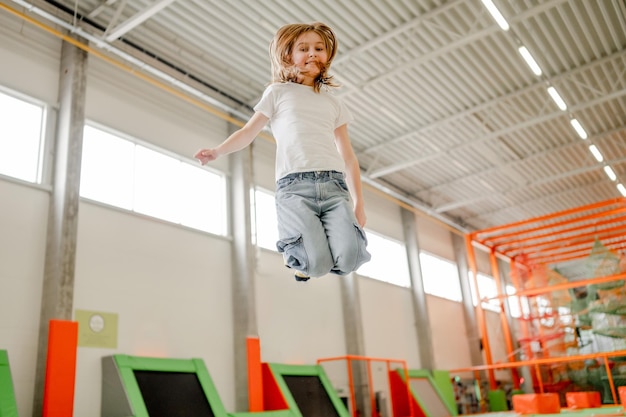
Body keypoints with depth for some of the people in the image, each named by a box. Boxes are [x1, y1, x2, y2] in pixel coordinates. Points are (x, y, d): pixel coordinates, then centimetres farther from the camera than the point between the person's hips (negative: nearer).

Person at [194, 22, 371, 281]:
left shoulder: (333, 103, 25)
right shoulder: (278, 92, 18)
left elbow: (348, 156, 22)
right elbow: (249, 132, 11)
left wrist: (359, 203, 15)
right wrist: (217, 151, -8)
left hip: (334, 183, 3)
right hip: (294, 184, -3)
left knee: (348, 259, -22)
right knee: (317, 264, -23)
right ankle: (295, 248, 12)